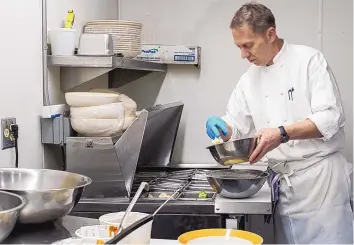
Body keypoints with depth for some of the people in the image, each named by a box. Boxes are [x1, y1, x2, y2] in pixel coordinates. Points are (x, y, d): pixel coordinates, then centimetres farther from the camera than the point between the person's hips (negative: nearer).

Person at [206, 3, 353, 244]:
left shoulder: (308, 60, -8)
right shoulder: (249, 79, 9)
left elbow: (331, 118, -15)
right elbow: (236, 128, 15)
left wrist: (282, 133, -28)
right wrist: (221, 127, -8)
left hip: (320, 175, -5)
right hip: (282, 183, 5)